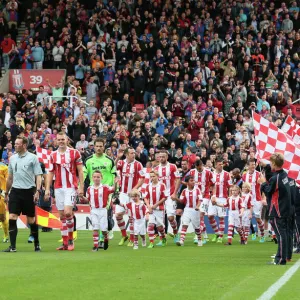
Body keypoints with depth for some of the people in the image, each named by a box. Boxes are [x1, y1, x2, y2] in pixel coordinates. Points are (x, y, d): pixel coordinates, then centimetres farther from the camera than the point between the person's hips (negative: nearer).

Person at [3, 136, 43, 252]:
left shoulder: (32, 158, -3)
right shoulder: (12, 158, 11)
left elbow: (38, 176, -4)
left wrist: (38, 191, -16)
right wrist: (6, 193, 20)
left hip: (28, 191, -4)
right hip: (15, 191, 4)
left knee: (31, 220, 4)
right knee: (12, 218, -9)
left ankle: (37, 244, 18)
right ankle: (12, 246, -8)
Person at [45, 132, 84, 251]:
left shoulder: (75, 153, 0)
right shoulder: (53, 155, 9)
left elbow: (80, 171, 0)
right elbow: (50, 173, 12)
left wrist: (81, 187, -6)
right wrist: (47, 189, 5)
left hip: (71, 187, -4)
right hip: (58, 188, 4)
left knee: (67, 212, -17)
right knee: (62, 216, 4)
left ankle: (71, 239, -2)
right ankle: (65, 243, 8)